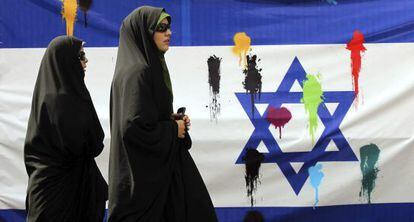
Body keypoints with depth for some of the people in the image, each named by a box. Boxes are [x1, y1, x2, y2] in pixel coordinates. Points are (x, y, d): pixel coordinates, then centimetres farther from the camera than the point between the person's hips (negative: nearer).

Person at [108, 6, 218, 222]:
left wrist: (172, 120, 6)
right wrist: (173, 129, -12)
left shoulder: (150, 67, 12)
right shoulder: (137, 72, -18)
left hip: (157, 165, 10)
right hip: (143, 173, -10)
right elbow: (135, 127, -26)